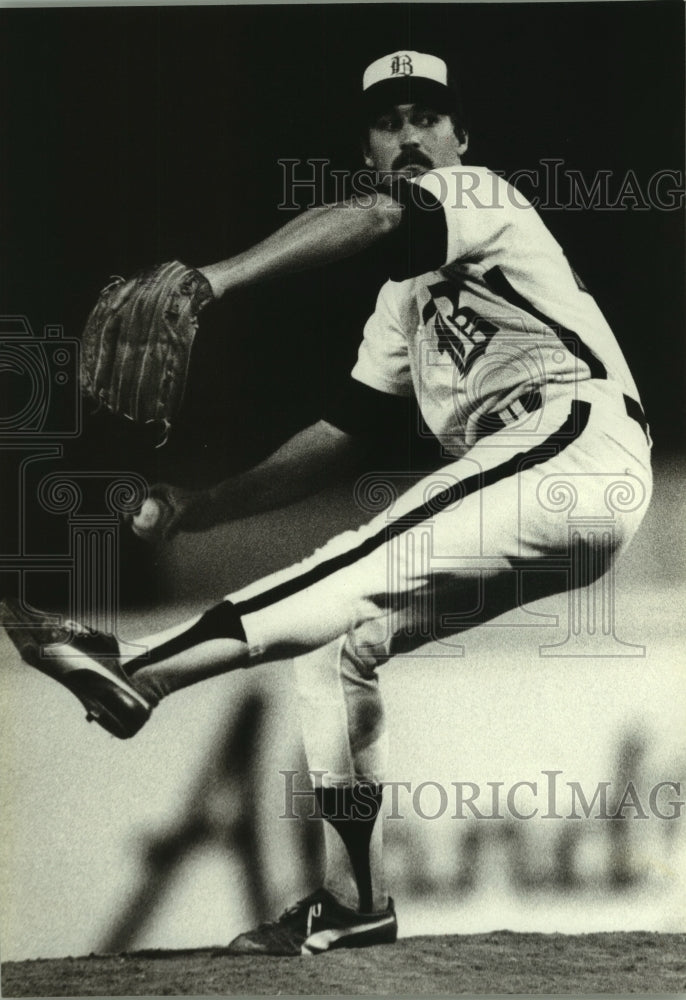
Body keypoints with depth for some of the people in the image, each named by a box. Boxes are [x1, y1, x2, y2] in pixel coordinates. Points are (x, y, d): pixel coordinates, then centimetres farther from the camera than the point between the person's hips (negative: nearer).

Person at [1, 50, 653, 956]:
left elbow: (376, 219, -22)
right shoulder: (404, 298, 28)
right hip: (526, 506, 9)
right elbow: (337, 438, 26)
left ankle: (142, 673, -32)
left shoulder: (478, 193, 2)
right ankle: (355, 904, 9)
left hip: (577, 438, -9)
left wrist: (209, 279, -37)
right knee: (335, 645, 8)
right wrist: (198, 509, 14)